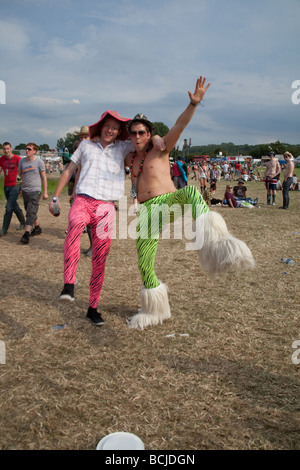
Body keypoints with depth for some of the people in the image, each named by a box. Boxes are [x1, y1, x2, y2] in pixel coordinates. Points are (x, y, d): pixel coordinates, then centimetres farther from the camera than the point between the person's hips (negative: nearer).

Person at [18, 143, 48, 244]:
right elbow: (19, 174, 18)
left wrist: (45, 192, -1)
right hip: (24, 190, 5)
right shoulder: (22, 161, 6)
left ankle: (26, 234, -16)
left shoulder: (39, 162, -5)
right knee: (30, 212, 15)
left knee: (31, 213, -13)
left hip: (35, 191, -5)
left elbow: (44, 177, 0)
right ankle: (37, 228, 34)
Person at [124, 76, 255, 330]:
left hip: (169, 202, -5)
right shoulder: (130, 158, 20)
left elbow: (179, 126, -10)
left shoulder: (161, 149, 7)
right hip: (147, 212, 5)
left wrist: (194, 103, -24)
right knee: (144, 264, 2)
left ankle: (213, 242, -65)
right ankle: (154, 309, 25)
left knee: (191, 191, -40)